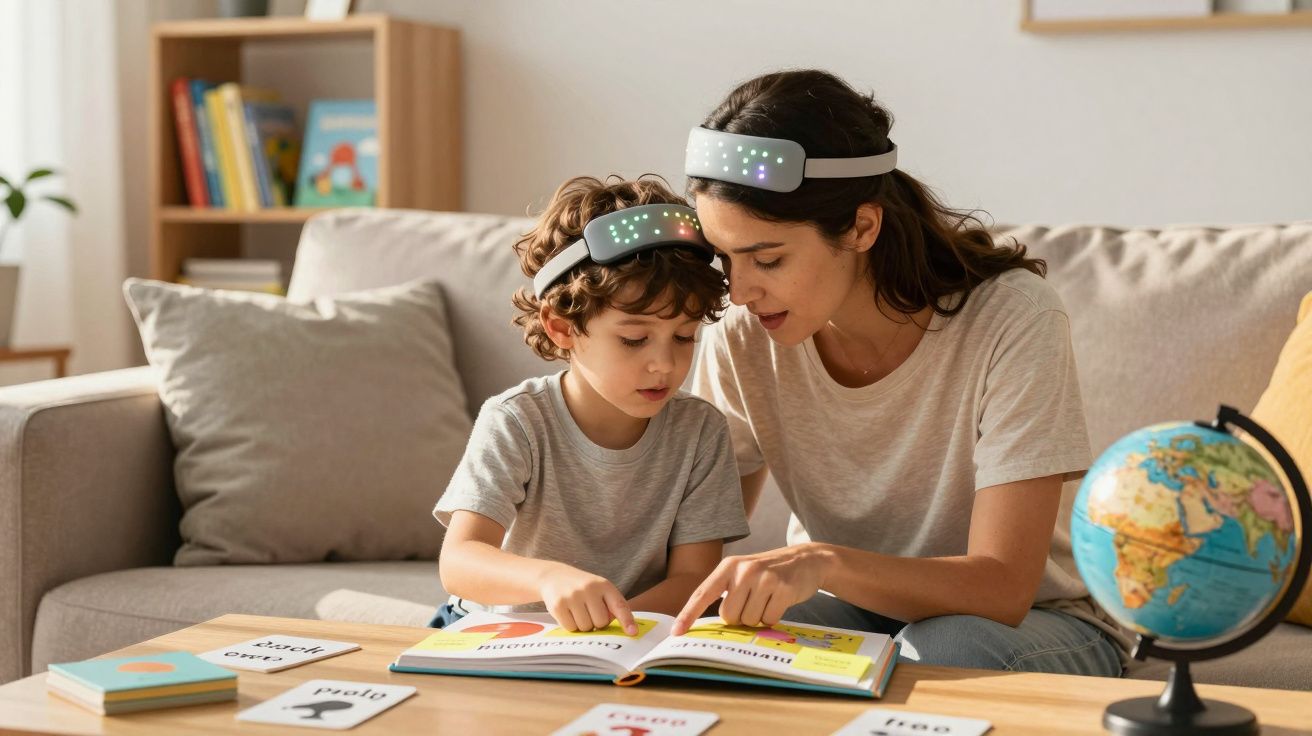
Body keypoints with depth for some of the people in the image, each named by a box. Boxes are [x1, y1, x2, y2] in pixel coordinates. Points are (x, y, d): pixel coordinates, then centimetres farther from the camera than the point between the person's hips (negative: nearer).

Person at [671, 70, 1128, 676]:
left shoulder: (1012, 321, -25)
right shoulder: (742, 340, -13)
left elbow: (1003, 590, -29)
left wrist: (826, 562, -45)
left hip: (1030, 621, -2)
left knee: (946, 649, -37)